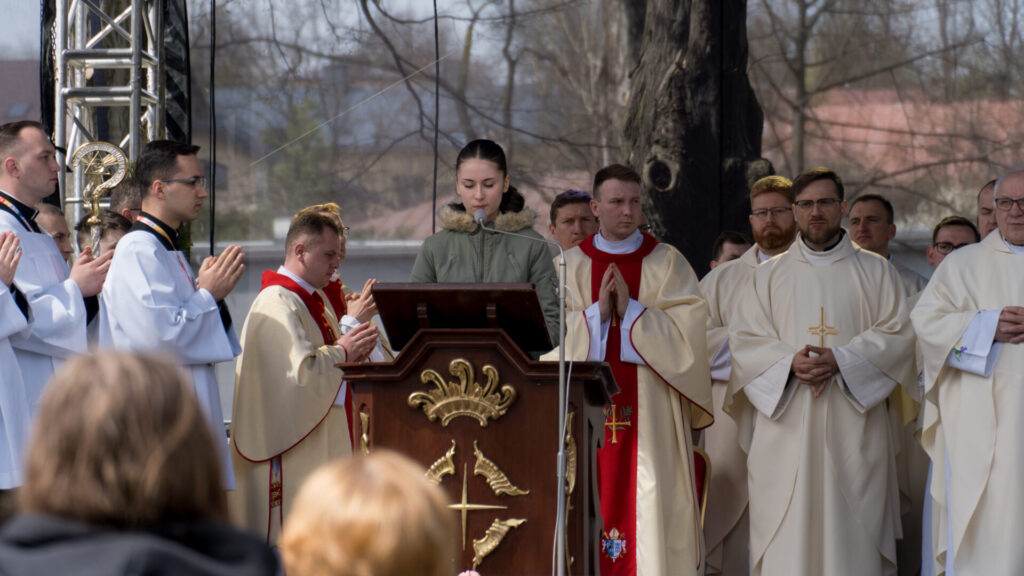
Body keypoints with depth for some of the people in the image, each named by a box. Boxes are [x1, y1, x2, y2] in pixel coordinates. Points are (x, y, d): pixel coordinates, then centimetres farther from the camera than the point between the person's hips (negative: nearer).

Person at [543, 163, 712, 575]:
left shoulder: (667, 264, 7)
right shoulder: (569, 266, 11)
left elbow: (688, 332, -4)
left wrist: (630, 310, -11)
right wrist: (597, 313, -12)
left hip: (651, 413, -1)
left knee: (650, 506, -6)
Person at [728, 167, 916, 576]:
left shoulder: (875, 272, 10)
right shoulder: (771, 275, 14)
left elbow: (898, 333, 1)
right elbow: (744, 340, 6)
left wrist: (841, 360, -14)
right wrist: (789, 362, -14)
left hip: (852, 431, -1)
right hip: (787, 430, 1)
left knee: (851, 538, -6)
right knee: (786, 542, -5)